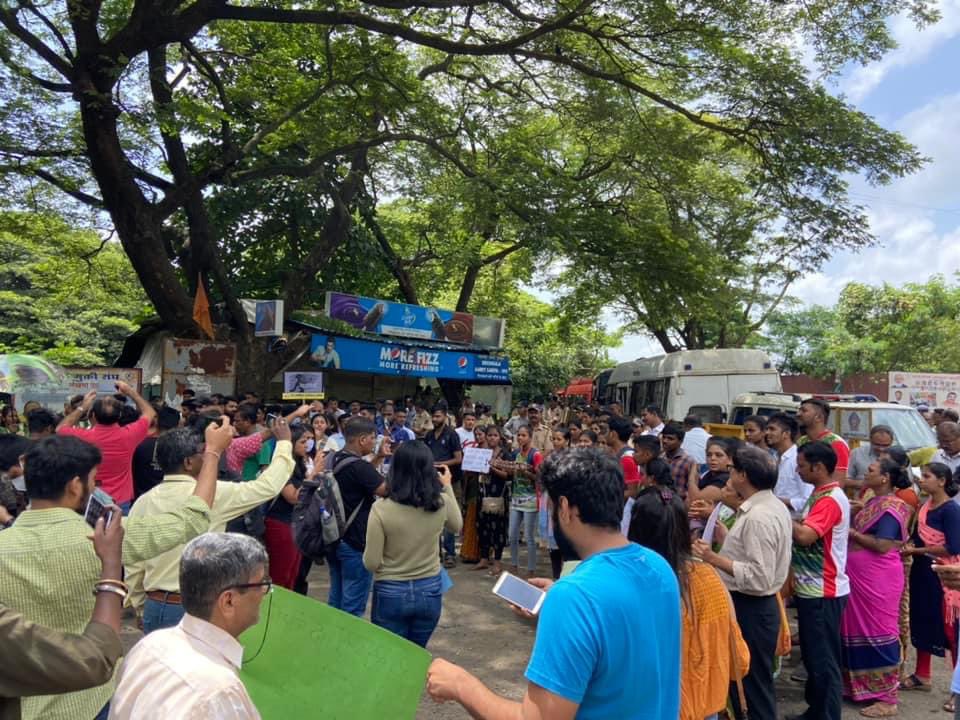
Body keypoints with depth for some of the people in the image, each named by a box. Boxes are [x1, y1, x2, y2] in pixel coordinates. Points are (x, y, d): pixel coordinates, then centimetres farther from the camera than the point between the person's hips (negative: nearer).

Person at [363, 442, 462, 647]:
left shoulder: (381, 508, -21)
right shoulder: (442, 503, -11)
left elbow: (371, 563, -15)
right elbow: (457, 526, 13)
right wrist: (448, 486, 16)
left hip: (390, 593, -3)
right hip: (429, 591, 3)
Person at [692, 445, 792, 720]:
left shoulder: (758, 517, -24)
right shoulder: (773, 506, 8)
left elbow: (759, 578, -26)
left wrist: (714, 559, -22)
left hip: (749, 608, -10)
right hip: (755, 605, 10)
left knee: (752, 685, 4)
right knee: (749, 682, 21)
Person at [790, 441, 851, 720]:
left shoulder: (830, 500, -20)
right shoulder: (822, 495, 12)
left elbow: (805, 536, -31)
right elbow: (807, 530, 11)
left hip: (822, 593, -10)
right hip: (812, 589, 10)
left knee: (824, 660, 1)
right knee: (812, 655, 19)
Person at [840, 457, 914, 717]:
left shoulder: (890, 507, -16)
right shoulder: (874, 503, 11)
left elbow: (882, 546, -22)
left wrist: (851, 532, -15)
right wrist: (850, 529, 2)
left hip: (878, 580, -9)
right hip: (861, 577, 9)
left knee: (878, 631, -1)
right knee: (862, 629, 15)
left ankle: (887, 699, 9)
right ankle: (862, 686, 28)